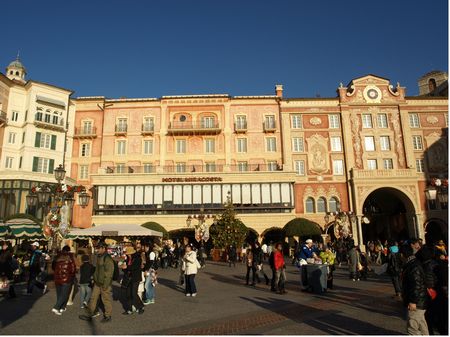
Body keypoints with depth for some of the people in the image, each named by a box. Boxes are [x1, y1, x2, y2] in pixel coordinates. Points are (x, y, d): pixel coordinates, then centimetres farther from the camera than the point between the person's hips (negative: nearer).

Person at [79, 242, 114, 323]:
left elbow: (109, 273, -20)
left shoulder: (108, 259, -18)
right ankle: (89, 315, 24)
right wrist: (95, 279, 20)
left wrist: (105, 285, -20)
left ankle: (108, 316, 16)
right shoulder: (99, 257, 12)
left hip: (105, 284, -9)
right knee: (93, 298, 13)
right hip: (97, 283, 9)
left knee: (106, 300, 2)